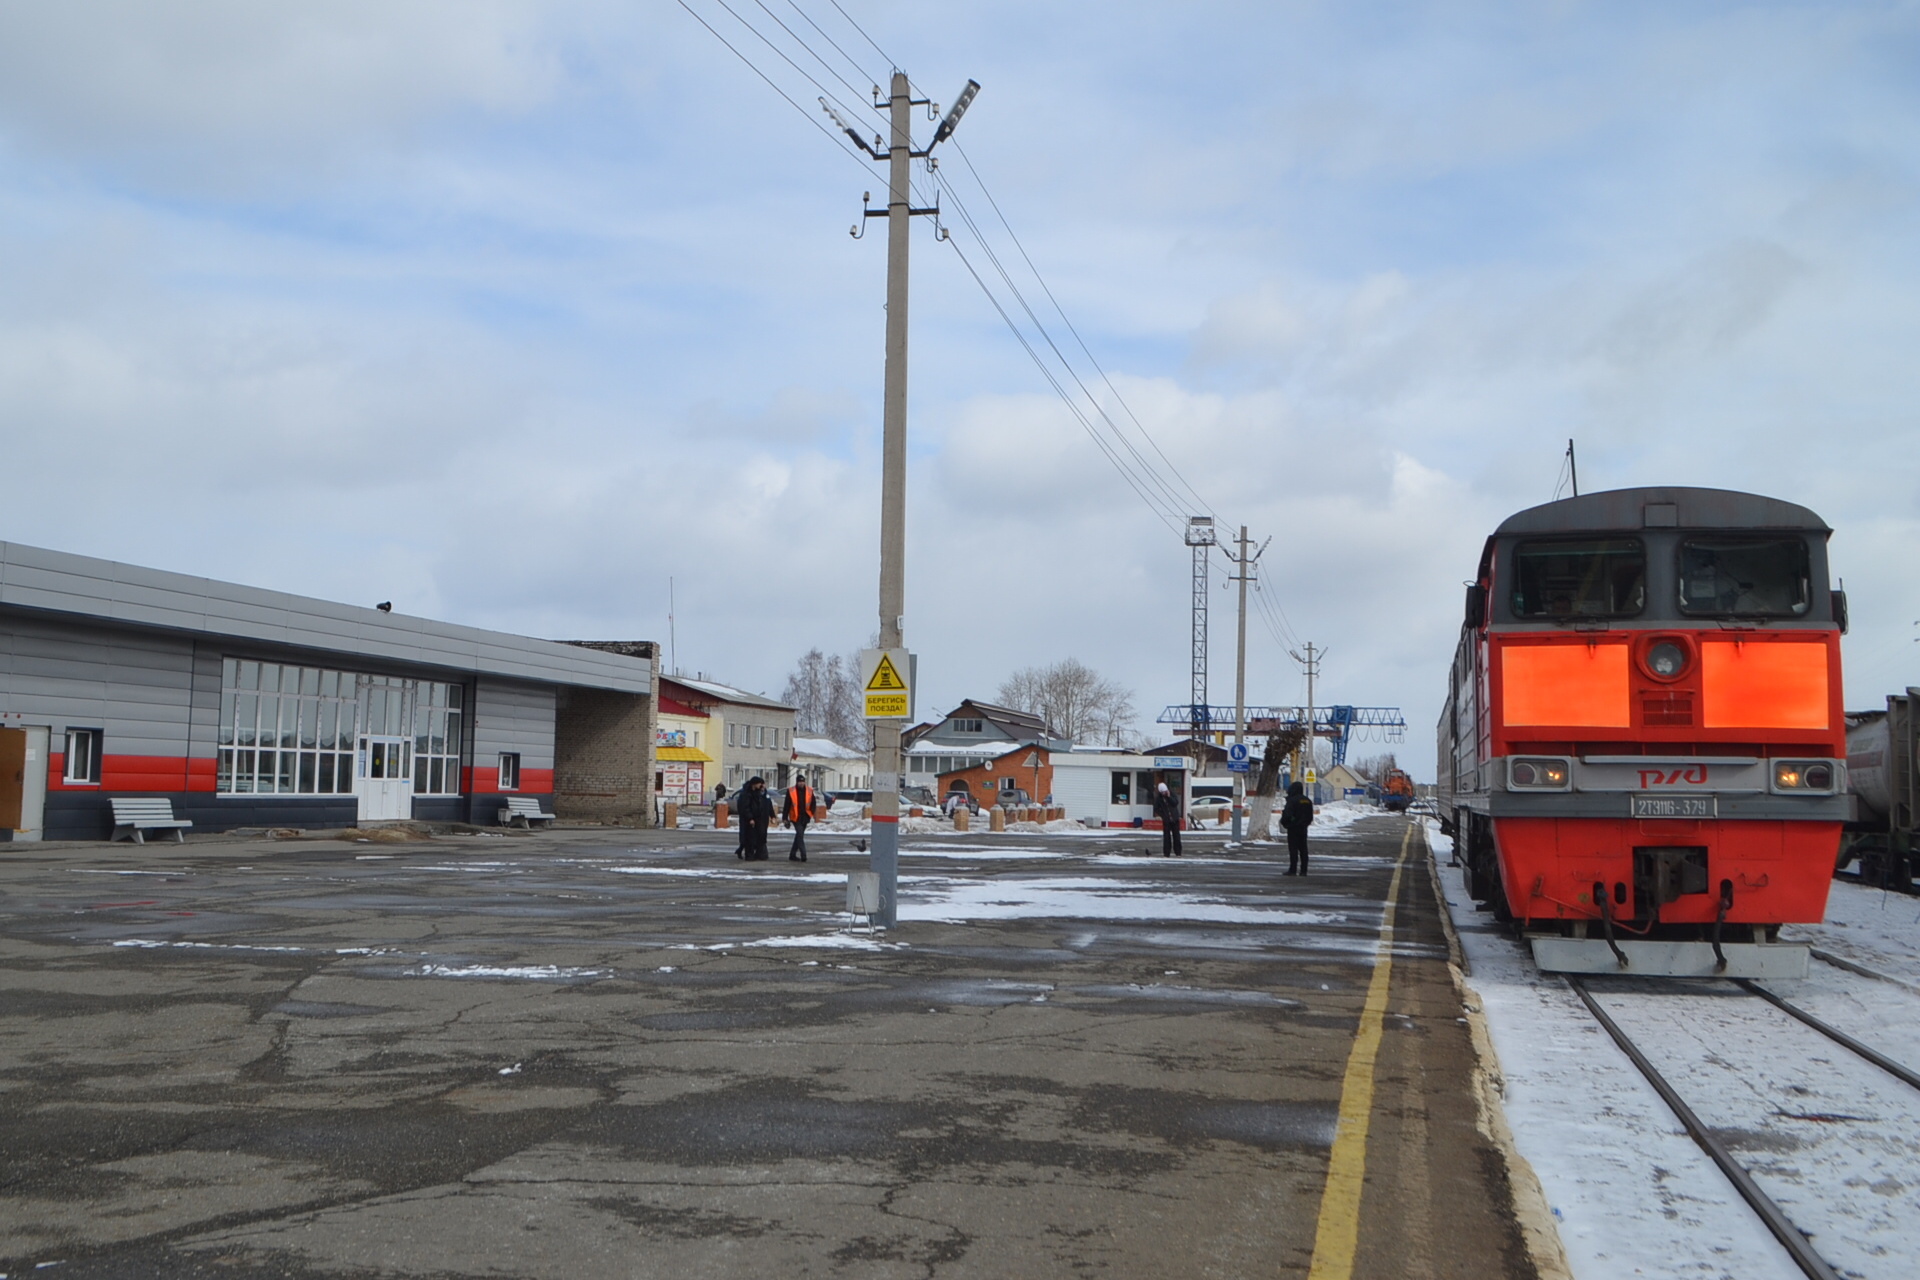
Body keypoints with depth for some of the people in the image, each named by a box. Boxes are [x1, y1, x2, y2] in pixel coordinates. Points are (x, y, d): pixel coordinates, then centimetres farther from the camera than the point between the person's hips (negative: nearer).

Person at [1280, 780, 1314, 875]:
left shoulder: (1292, 800, -15)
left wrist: (1283, 822, -4)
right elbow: (1310, 816, 17)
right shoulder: (1308, 801, 11)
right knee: (1303, 849, 8)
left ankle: (1293, 870, -8)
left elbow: (1287, 815, -21)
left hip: (1293, 828, -7)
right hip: (1303, 828, 7)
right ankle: (1303, 870, 9)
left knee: (1293, 849, -6)